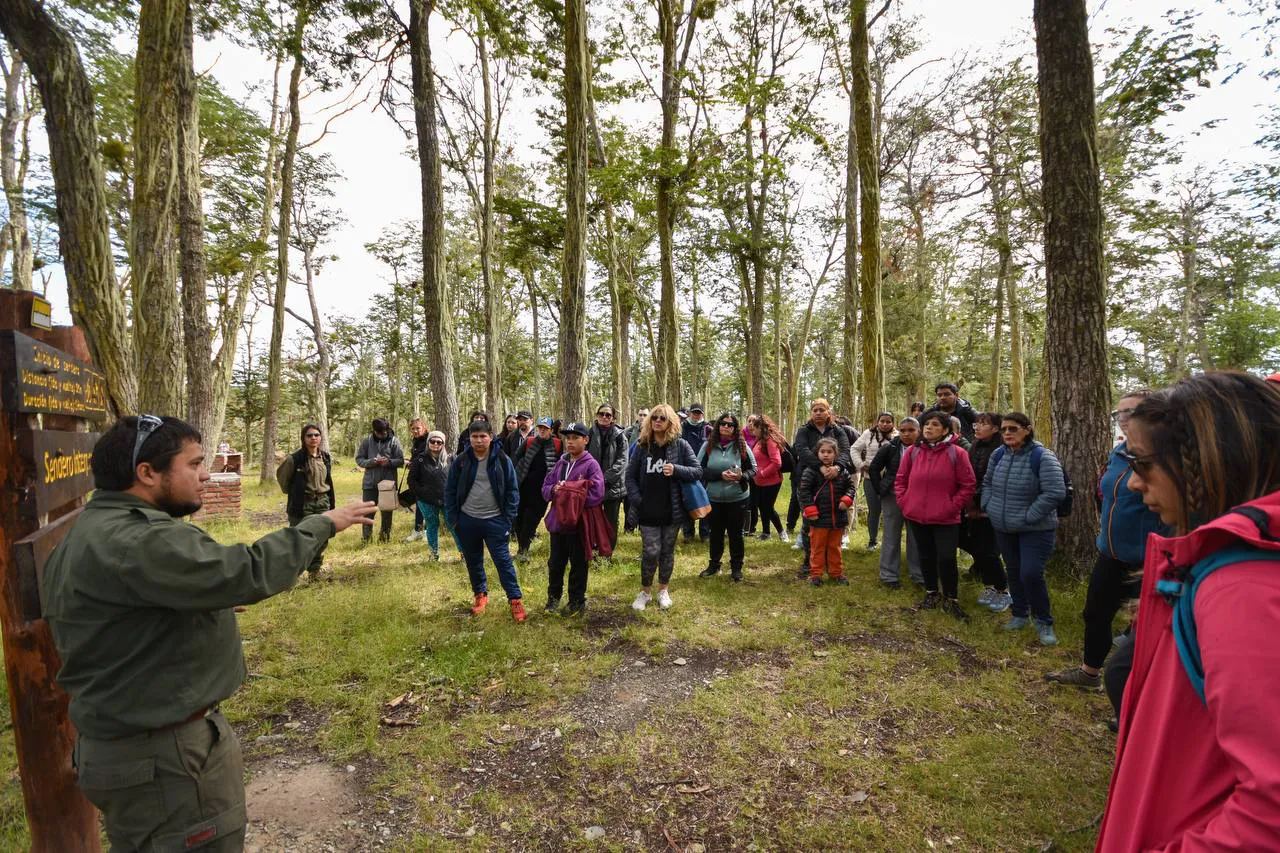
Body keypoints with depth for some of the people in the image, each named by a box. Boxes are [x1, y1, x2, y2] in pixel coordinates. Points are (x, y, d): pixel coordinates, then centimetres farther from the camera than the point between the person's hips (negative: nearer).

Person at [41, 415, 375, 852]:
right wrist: (323, 524, -21)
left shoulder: (91, 531, 8)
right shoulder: (137, 540, -28)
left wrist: (208, 606, 14)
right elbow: (249, 572, -33)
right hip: (165, 758, -11)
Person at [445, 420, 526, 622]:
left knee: (503, 560, -2)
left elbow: (512, 490, -1)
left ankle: (515, 599, 6)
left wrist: (509, 518, -6)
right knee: (473, 562, 15)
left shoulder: (502, 460, -5)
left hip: (494, 520, -2)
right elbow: (450, 491, 5)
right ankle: (480, 595, 32)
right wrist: (452, 518, 1)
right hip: (467, 520, 3)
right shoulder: (460, 461, -1)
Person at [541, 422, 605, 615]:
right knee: (555, 562, 18)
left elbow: (596, 494, -21)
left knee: (578, 564, 10)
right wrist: (554, 489, -16)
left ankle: (577, 601, 27)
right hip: (557, 521, 5)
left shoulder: (591, 465, -11)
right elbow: (545, 487, 7)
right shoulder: (560, 463, 7)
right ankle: (554, 596, 39)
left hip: (579, 523, -5)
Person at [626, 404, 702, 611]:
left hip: (672, 509, 0)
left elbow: (698, 471, -2)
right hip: (648, 510, 0)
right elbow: (630, 475, 6)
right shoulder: (642, 445, 3)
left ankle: (663, 590, 31)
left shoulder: (680, 445, -2)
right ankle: (645, 591, 19)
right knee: (650, 551, -3)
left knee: (667, 551, 12)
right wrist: (636, 499, -6)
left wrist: (676, 469, -18)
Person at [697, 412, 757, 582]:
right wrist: (720, 475, -19)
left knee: (735, 534, 11)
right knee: (716, 533, 15)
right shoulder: (708, 445, -4)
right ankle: (714, 565, 32)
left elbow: (753, 469, 2)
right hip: (713, 499, 1)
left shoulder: (741, 446, -4)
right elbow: (699, 469, -7)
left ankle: (736, 567, 28)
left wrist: (742, 476, -19)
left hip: (737, 499, -1)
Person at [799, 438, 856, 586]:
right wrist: (810, 510, -16)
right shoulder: (811, 471, -10)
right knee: (817, 547, 7)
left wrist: (846, 500, -6)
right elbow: (804, 491, -12)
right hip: (819, 518, -4)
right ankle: (816, 573, 17)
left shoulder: (842, 471, 3)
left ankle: (836, 573, 28)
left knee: (835, 547, 16)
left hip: (838, 517, 4)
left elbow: (850, 486, 12)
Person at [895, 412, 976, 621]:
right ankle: (931, 594, 33)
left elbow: (968, 485, -4)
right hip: (916, 516, 3)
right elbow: (900, 480, 9)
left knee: (947, 559, -5)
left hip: (946, 518, -3)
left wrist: (953, 506, -9)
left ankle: (951, 600, 16)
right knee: (926, 556, 16)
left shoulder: (957, 453, -8)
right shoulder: (912, 451, 0)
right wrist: (904, 502, 0)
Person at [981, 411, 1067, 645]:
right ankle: (1020, 614, 33)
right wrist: (988, 506, 3)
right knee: (1014, 573, 15)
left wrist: (1030, 516, -21)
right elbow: (987, 483, 16)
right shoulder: (998, 455, 1)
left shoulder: (1042, 457, -18)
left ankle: (1044, 622, 11)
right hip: (1004, 528, 6)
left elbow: (1055, 492, -23)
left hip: (1036, 529, -6)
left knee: (1031, 574, -11)